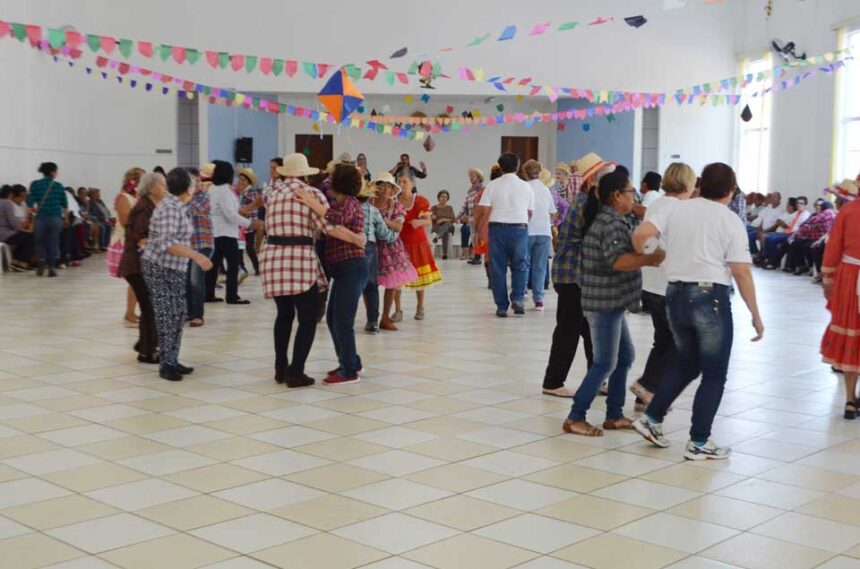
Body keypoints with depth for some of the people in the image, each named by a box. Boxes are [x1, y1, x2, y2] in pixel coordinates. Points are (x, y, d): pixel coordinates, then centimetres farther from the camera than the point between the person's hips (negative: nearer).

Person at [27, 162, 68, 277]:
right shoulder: (58, 185, 0)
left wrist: (36, 211, 8)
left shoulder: (35, 184, -2)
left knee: (40, 241, 16)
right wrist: (66, 216, 21)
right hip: (56, 218, 0)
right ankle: (52, 267, 3)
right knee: (53, 242, 7)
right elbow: (65, 204, 6)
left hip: (40, 218, 0)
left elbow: (30, 202, -7)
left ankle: (42, 260, -6)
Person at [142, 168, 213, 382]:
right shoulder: (171, 208, -18)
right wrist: (197, 256, -30)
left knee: (178, 316, 11)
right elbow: (168, 243, -26)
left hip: (174, 269, 9)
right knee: (167, 317, -5)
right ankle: (166, 365, 1)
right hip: (161, 268, -9)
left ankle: (172, 361, 17)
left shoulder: (176, 206, 11)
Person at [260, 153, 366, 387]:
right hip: (299, 259, -6)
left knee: (284, 314, 20)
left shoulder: (273, 193, 17)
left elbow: (269, 227, 15)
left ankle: (281, 369, 22)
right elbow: (330, 226, -9)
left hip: (272, 258, 6)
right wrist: (358, 239, -1)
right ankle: (295, 372, -3)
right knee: (308, 319, 3)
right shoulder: (311, 193, 0)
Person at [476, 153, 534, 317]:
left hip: (497, 228, 0)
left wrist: (485, 231, 6)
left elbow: (485, 211, -3)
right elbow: (530, 212, 9)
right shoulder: (525, 187, 5)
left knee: (498, 268, 6)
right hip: (519, 228, 0)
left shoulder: (492, 185, 1)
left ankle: (501, 306, 7)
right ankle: (517, 298, -3)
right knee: (520, 266, 14)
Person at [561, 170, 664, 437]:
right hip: (604, 303, -10)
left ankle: (614, 415, 24)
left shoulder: (607, 219, 13)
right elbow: (617, 261, -30)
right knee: (605, 363, -4)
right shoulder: (612, 223, -18)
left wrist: (644, 256, 13)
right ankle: (575, 418, 2)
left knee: (625, 356, 17)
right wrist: (652, 258, -24)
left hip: (611, 302, 10)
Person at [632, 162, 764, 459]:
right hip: (710, 296, -5)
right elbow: (741, 272, -8)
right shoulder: (730, 220, -3)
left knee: (686, 362, 24)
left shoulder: (676, 209, 6)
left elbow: (640, 233, -8)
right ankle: (698, 443, 10)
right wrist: (755, 315, -2)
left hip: (675, 294, 5)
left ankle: (651, 418, 20)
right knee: (714, 374, 8)